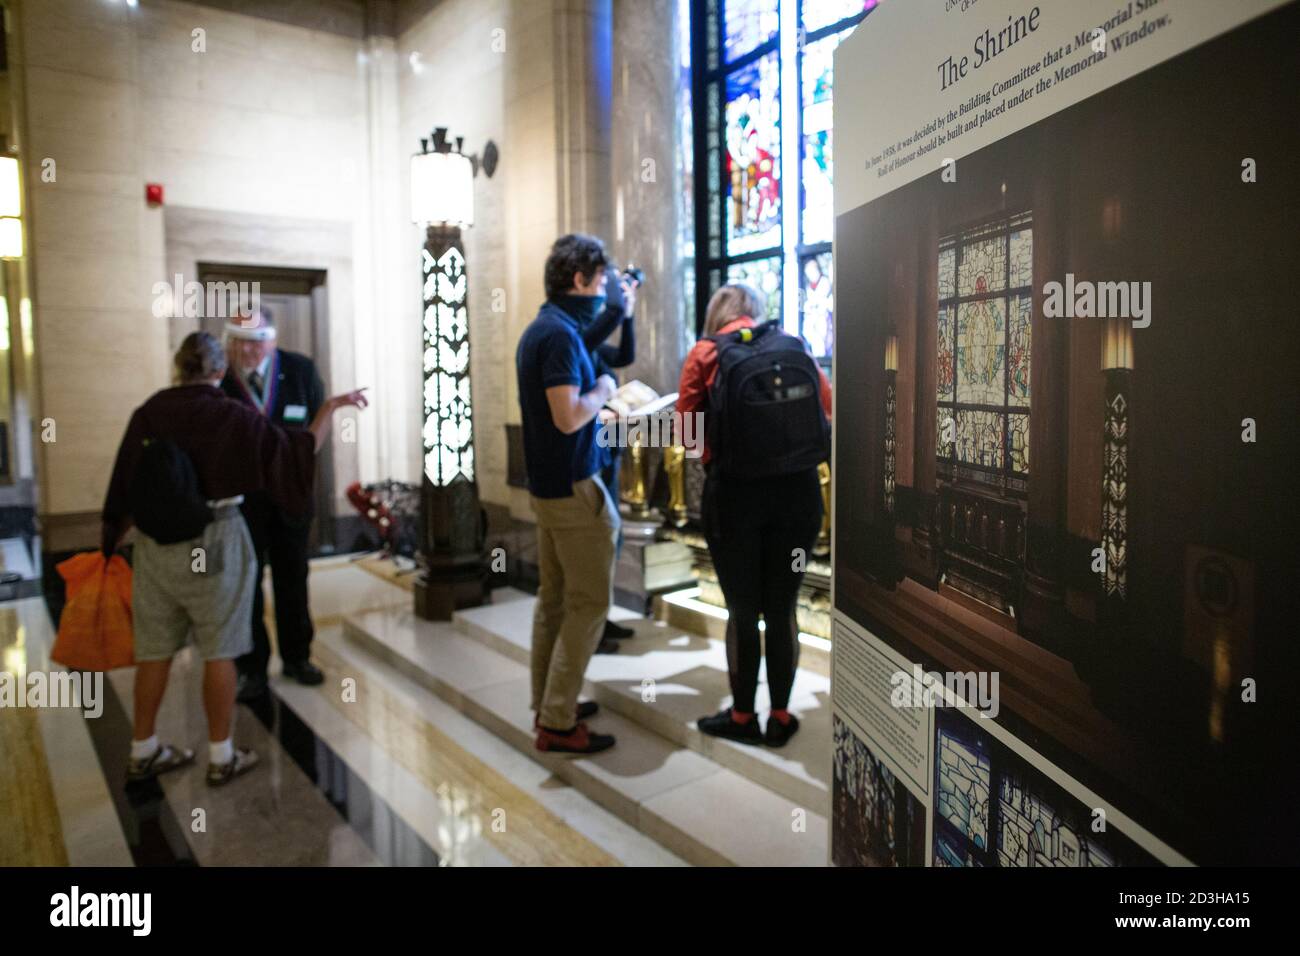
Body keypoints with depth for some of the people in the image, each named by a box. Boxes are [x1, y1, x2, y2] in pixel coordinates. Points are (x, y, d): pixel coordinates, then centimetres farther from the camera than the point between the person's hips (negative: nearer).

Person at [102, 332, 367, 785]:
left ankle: (144, 751, 26)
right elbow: (297, 452, -9)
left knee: (154, 651, 14)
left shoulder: (148, 413, 0)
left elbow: (124, 483, 3)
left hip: (155, 542, 4)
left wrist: (112, 538, 13)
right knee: (219, 652, 5)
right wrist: (329, 407, -1)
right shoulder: (231, 416, -10)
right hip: (212, 541, -4)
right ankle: (222, 756, 14)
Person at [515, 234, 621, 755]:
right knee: (589, 602, -3)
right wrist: (604, 389, -8)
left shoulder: (539, 329, 13)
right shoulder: (561, 334, -18)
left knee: (554, 597, 14)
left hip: (546, 484, 10)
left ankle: (548, 702, 24)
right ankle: (558, 723, 2)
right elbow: (569, 417, -26)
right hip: (574, 487, -10)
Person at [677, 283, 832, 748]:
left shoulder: (704, 353, 0)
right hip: (798, 487, 3)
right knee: (782, 607, 13)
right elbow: (826, 411, 14)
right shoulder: (794, 346, 7)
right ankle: (780, 717, 22)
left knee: (742, 609, 9)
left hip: (734, 489, -2)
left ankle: (743, 716, 22)